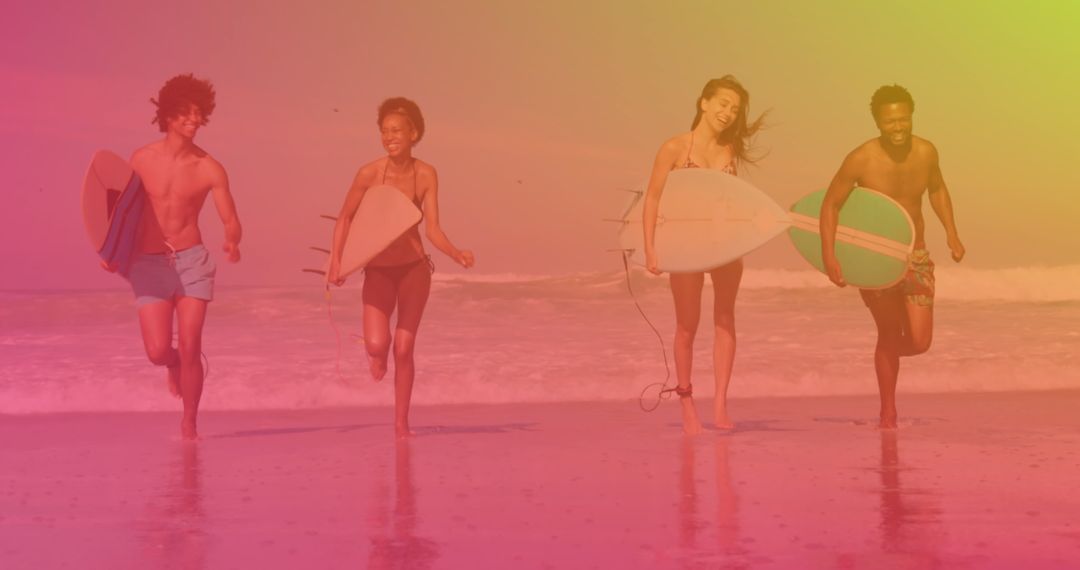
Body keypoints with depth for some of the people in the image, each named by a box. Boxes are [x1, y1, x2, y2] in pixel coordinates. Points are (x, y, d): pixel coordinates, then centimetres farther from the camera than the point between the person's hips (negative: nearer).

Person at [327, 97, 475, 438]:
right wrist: (336, 261, -5)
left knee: (404, 349, 3)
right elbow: (345, 218, 2)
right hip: (378, 270, -1)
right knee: (377, 344, -18)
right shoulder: (369, 174, -11)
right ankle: (377, 356, 21)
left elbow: (433, 229, -5)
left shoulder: (426, 175, -6)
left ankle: (401, 422, 17)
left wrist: (457, 254, -22)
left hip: (414, 269, 1)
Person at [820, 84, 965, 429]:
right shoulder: (861, 160, -17)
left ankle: (887, 355, 33)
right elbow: (831, 204, -10)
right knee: (889, 334, 4)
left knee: (920, 342, -4)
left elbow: (937, 190, 15)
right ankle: (888, 413, 23)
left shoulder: (926, 153, -5)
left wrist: (951, 233, 6)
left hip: (916, 257, 3)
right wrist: (829, 256, -17)